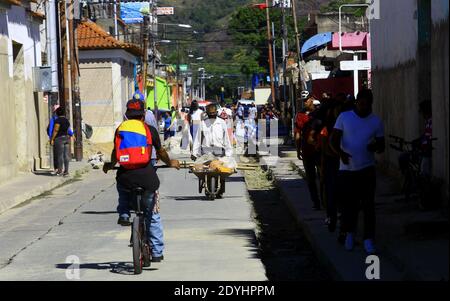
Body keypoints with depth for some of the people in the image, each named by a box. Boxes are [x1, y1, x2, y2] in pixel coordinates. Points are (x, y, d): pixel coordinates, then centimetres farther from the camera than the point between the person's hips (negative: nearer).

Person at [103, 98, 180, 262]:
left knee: (123, 190, 38)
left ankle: (124, 214, 14)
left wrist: (110, 166, 36)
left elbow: (115, 154, 14)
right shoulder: (150, 130, 5)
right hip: (147, 178, -1)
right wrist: (170, 162, 35)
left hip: (125, 177, 1)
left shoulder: (120, 129, 8)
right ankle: (157, 252, 14)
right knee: (152, 215, 13)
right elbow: (161, 152, 15)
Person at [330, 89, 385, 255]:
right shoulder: (344, 117, 0)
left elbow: (382, 146, 9)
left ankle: (369, 239, 0)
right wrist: (341, 153, -24)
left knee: (368, 205, -4)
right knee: (349, 204, 6)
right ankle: (350, 233, 29)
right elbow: (333, 140, -4)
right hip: (347, 169, 0)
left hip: (367, 169, 0)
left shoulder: (376, 121, 4)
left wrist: (376, 147, -16)